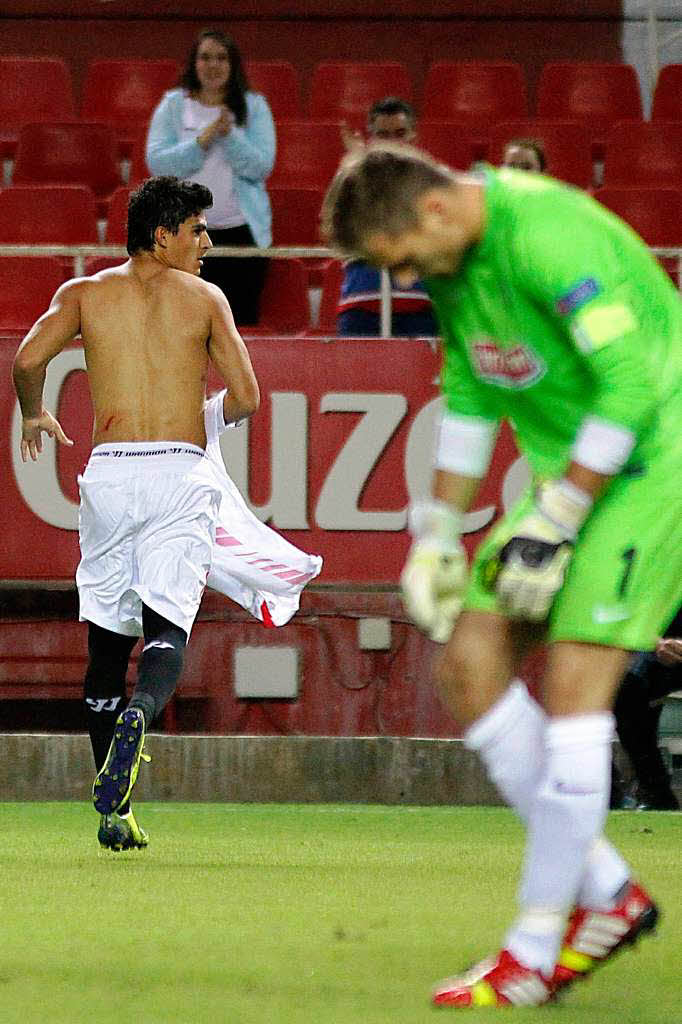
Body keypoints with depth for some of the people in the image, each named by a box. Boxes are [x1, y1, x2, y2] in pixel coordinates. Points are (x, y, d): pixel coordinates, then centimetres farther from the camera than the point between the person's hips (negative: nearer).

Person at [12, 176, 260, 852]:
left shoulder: (85, 293, 10)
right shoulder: (204, 298, 7)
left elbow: (28, 358, -5)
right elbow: (246, 397, 2)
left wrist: (33, 415, 15)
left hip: (109, 470, 2)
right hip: (180, 469, -2)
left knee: (106, 642, 10)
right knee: (167, 628, -8)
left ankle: (113, 814, 9)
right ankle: (140, 714, -43)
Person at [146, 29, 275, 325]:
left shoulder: (254, 107, 6)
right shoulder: (173, 105, 6)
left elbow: (260, 167, -4)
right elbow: (157, 162, -5)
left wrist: (229, 134, -17)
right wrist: (203, 140, -14)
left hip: (242, 231, 0)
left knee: (243, 320, -1)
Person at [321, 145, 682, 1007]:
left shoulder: (548, 236, -25)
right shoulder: (456, 259, 5)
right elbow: (469, 397, 17)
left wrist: (554, 521, -23)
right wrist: (436, 533, 13)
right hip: (574, 470, 10)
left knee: (574, 683, -15)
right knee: (470, 663, 3)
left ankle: (533, 957, -10)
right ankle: (606, 896, 10)